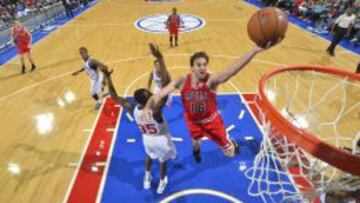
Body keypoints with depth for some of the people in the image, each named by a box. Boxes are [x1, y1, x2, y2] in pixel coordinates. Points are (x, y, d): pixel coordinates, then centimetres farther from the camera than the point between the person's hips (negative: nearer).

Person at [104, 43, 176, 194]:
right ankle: (162, 183, 48)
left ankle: (147, 179, 55)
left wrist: (108, 78, -15)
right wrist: (160, 59, -57)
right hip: (161, 139, -4)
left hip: (147, 138, 4)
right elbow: (166, 84, -52)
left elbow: (114, 96, -14)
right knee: (163, 161, 25)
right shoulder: (155, 110, -40)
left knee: (149, 155, 36)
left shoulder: (133, 109, -26)